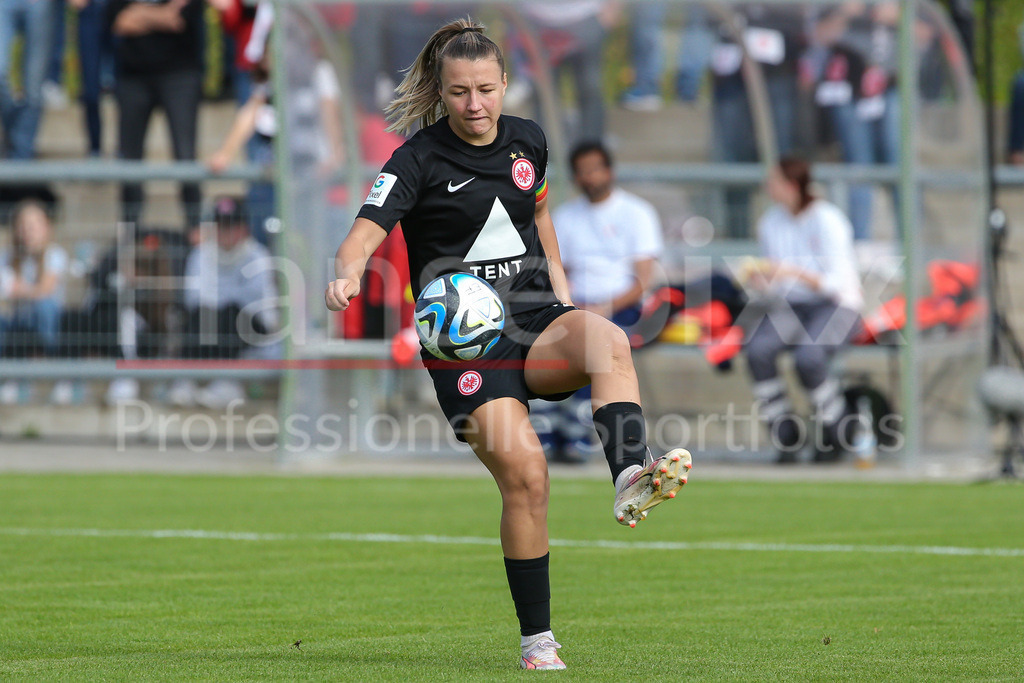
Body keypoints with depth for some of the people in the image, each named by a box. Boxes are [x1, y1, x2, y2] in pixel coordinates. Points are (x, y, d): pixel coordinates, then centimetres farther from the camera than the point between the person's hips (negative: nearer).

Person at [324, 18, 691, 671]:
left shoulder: (528, 140, 10)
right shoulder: (420, 159, -6)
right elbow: (367, 231, -18)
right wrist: (349, 275, -39)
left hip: (535, 316, 4)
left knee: (609, 341, -32)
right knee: (524, 469, -21)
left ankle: (631, 480, -51)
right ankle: (537, 641, -10)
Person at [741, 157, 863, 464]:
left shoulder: (828, 221, -12)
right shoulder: (770, 222, 6)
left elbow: (838, 283, -18)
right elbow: (772, 286, 12)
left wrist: (793, 272, -30)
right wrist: (758, 280, -12)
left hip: (837, 307, -5)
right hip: (791, 307, 5)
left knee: (807, 357, -35)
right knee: (757, 349, -27)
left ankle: (835, 433, -10)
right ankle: (786, 437, -15)